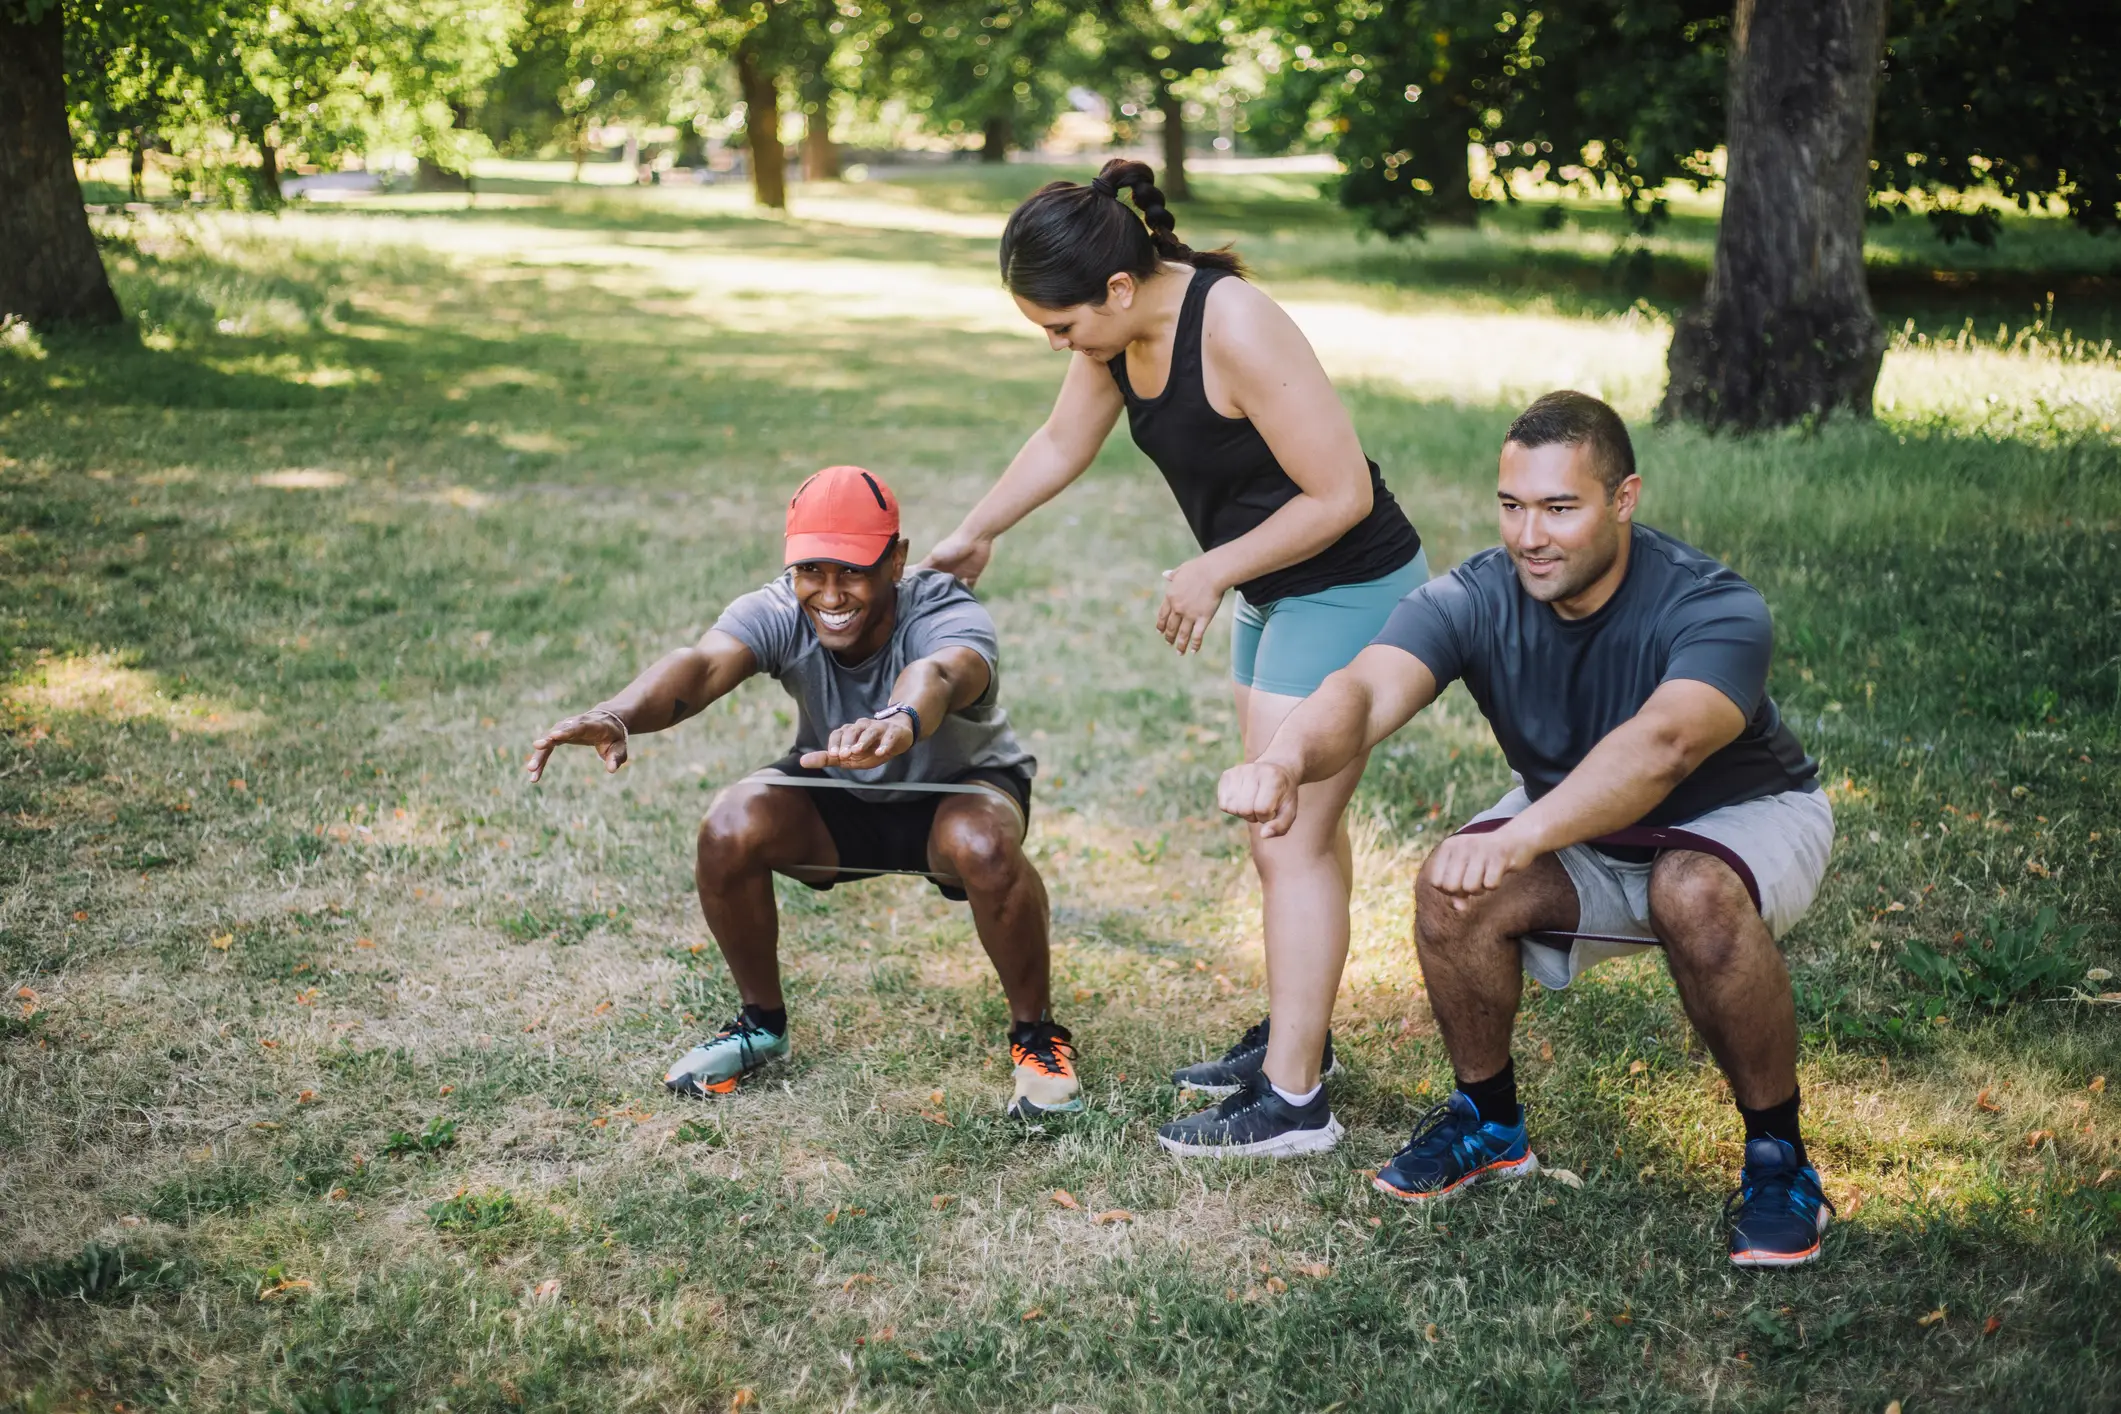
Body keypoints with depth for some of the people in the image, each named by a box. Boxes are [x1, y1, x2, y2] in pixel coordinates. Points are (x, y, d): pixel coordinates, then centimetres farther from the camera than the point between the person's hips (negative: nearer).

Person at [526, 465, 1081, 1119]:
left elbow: (939, 674, -58)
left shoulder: (947, 615, -34)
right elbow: (703, 662, -46)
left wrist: (899, 722, -84)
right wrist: (617, 715, -69)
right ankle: (762, 1022, 2)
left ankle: (1036, 1034, -10)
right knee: (728, 830, -25)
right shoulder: (779, 612, -26)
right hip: (836, 800, 3)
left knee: (984, 845, -36)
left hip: (958, 788, -3)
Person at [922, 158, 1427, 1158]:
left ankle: (1291, 1101, -2)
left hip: (1348, 595, -9)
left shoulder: (1235, 331, -28)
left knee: (1288, 838, -8)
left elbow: (1341, 494, -25)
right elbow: (1061, 445, 17)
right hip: (1277, 595, 9)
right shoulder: (1118, 330, -2)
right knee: (1295, 822, 18)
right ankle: (1296, 1033, 32)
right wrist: (972, 536, 27)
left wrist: (1212, 573, -16)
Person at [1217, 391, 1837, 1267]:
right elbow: (1367, 690, -39)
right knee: (1451, 890, -24)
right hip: (1579, 838, 4)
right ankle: (1488, 1122, 4)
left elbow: (1661, 745, -52)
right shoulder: (1475, 600, -22)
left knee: (1696, 894, -37)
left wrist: (1520, 839, -68)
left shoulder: (1714, 610, -32)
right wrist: (1286, 760, -63)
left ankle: (1777, 1153, -15)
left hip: (1744, 816, -4)